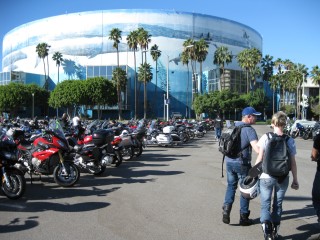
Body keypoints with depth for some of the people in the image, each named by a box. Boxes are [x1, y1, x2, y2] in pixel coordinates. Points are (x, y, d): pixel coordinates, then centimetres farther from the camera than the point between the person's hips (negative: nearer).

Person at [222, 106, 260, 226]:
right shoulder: (249, 130, -15)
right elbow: (257, 148, -25)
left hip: (229, 161, 6)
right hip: (242, 163, -6)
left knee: (231, 186, 19)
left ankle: (226, 208, 2)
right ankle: (244, 217, 15)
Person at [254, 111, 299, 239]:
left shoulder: (265, 137, -7)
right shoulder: (290, 140, -3)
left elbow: (260, 158, -6)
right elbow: (293, 162, 0)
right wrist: (295, 180, 10)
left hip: (266, 177, -2)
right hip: (283, 178, 2)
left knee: (265, 204, 9)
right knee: (278, 204, 17)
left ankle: (266, 228, -13)